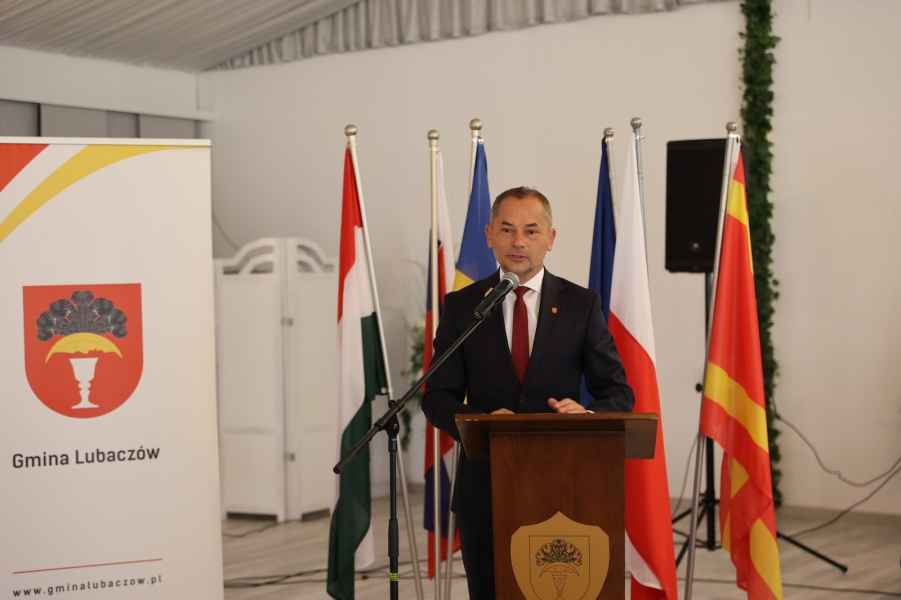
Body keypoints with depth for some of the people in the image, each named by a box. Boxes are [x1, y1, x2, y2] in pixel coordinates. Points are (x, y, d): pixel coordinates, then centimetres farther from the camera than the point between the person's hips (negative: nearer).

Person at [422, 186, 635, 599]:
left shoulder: (581, 305, 1)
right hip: (485, 487, 1)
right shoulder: (461, 306, 3)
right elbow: (437, 397, 2)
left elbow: (619, 394, 2)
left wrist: (587, 414, -21)